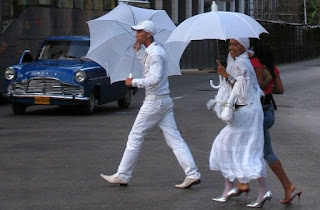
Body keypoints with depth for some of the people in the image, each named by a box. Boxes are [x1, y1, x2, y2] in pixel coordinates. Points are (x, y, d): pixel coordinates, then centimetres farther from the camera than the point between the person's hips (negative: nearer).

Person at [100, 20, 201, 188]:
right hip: (164, 101, 10)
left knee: (135, 137, 0)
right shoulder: (153, 51, 16)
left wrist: (134, 82, -15)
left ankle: (122, 176, 7)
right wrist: (139, 52, 23)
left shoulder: (155, 53, -16)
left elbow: (154, 78, -24)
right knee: (174, 138, 5)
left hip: (154, 101, -10)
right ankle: (192, 174, 0)